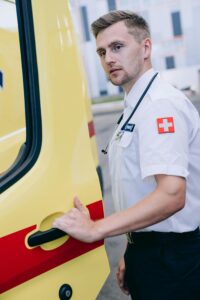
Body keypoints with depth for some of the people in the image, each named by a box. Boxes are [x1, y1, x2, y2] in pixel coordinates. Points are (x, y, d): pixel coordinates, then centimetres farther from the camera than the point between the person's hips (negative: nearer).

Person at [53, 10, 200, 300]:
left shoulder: (160, 104, -20)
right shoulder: (136, 106, 11)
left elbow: (171, 194, -30)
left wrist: (95, 229, -26)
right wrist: (133, 253, 16)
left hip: (171, 257, -9)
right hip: (148, 250, 9)